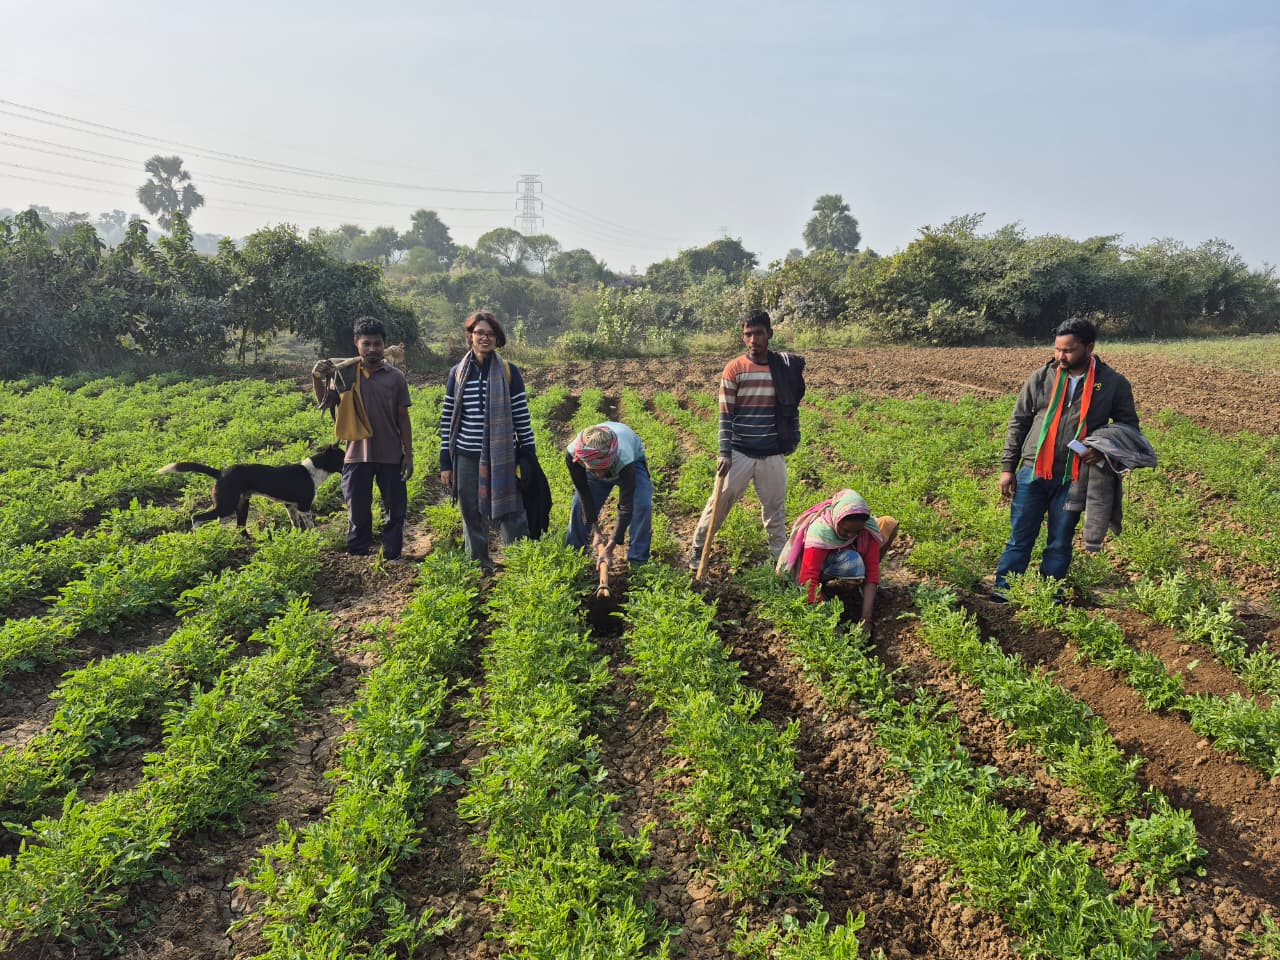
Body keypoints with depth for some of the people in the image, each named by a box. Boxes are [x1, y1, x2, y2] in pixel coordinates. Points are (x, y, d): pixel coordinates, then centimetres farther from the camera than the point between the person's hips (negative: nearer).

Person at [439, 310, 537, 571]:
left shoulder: (509, 372, 0)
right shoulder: (458, 372, 6)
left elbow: (522, 416, 1)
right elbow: (447, 418, 8)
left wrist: (529, 457, -1)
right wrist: (445, 463, 6)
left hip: (502, 457, -2)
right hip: (467, 459, 2)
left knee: (511, 516, -3)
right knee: (473, 518, 10)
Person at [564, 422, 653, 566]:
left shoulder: (624, 459, -47)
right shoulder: (572, 454, -39)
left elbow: (626, 507, -38)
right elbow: (584, 492, -23)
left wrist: (610, 546, -35)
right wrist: (595, 529, -18)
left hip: (634, 460, -3)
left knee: (642, 505, -23)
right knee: (580, 504, -5)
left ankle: (637, 563, -13)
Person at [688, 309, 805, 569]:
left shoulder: (785, 366, 1)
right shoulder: (734, 369, -7)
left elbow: (792, 406, 14)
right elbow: (725, 415, -8)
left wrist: (793, 438, 9)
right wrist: (724, 454, -13)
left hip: (773, 455, 2)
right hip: (740, 452, -2)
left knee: (775, 508, 12)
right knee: (720, 503, 4)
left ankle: (780, 557, 25)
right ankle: (698, 549, 18)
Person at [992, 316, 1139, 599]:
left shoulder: (1114, 384, -1)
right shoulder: (1041, 378, 1)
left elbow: (1129, 426, 10)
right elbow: (1018, 423, 7)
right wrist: (1008, 467, 4)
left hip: (1074, 478, 0)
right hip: (1032, 473, 0)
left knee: (1060, 543, 11)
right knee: (1020, 537, 6)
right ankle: (1002, 592, 15)